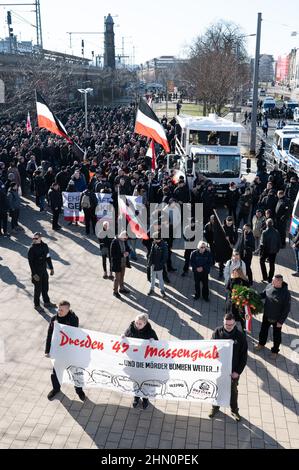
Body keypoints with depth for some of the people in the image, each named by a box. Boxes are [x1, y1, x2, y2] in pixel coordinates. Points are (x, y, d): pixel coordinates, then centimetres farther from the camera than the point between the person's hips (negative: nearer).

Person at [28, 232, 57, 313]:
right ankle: (37, 305, 21)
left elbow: (48, 258, 10)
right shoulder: (32, 249, -18)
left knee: (45, 288, 18)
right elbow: (31, 262, -17)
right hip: (37, 272, -6)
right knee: (38, 289, 5)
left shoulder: (45, 246, -1)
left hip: (44, 271, 6)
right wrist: (34, 274, -20)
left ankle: (47, 302, 35)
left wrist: (51, 268, 13)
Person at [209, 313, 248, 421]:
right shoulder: (217, 332, -13)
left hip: (233, 370, -1)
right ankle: (215, 407, 42)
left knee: (233, 391, 18)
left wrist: (238, 371, -11)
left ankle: (234, 410, 40)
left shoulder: (240, 336, -16)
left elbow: (244, 356, -9)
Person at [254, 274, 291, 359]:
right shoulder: (269, 286, -14)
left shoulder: (286, 293, -28)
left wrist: (281, 321, -17)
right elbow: (263, 294, 7)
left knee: (276, 336, 18)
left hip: (277, 319, -4)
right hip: (266, 316, 5)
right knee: (263, 330, 25)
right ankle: (261, 344, 52)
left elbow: (287, 309, -20)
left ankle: (275, 351, 41)